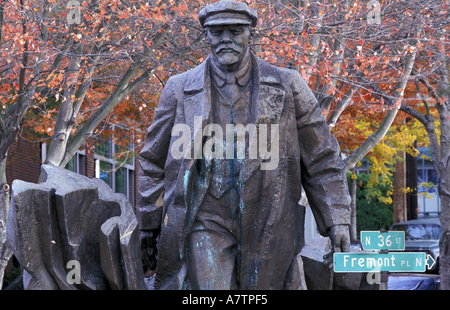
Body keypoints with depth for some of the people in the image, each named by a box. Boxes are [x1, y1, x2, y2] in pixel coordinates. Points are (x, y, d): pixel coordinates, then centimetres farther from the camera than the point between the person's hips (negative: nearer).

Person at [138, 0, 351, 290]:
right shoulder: (180, 90, 8)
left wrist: (336, 219, 1)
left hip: (267, 224, 1)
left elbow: (321, 159, 8)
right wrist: (150, 223, 13)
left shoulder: (287, 87, 7)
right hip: (207, 223, -1)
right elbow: (154, 163, 15)